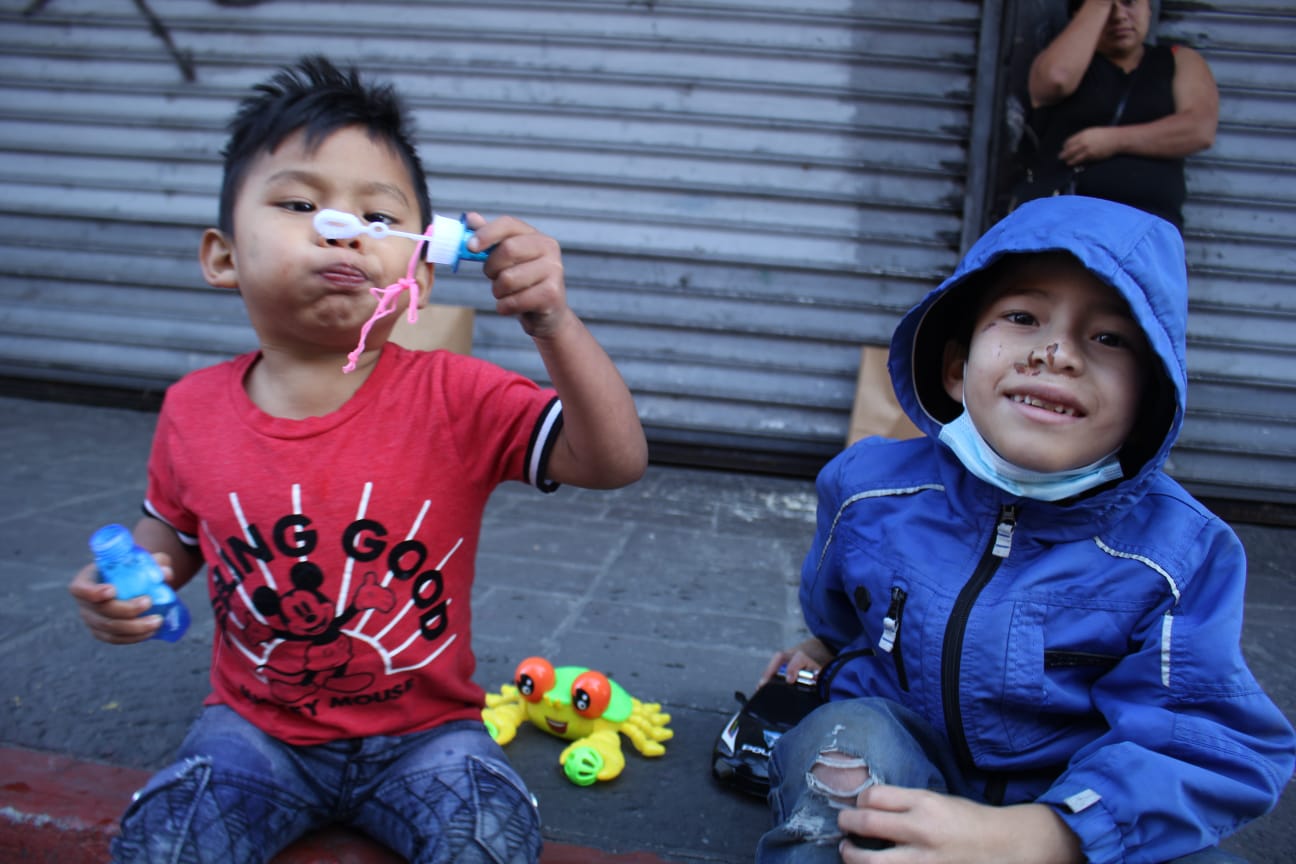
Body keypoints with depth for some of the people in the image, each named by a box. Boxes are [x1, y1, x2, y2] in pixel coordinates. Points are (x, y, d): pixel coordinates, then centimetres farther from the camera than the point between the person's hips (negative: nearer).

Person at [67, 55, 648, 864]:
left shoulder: (456, 397, -16)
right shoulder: (194, 410, -6)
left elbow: (616, 461, -26)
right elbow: (173, 529, 13)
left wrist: (552, 321, -40)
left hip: (424, 730, -1)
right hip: (255, 726, 2)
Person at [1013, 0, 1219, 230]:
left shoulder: (1181, 62, 21)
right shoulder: (1064, 58, 19)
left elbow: (1200, 130, 3)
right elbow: (1055, 78, -8)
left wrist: (1115, 140, -7)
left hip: (1146, 218, 1)